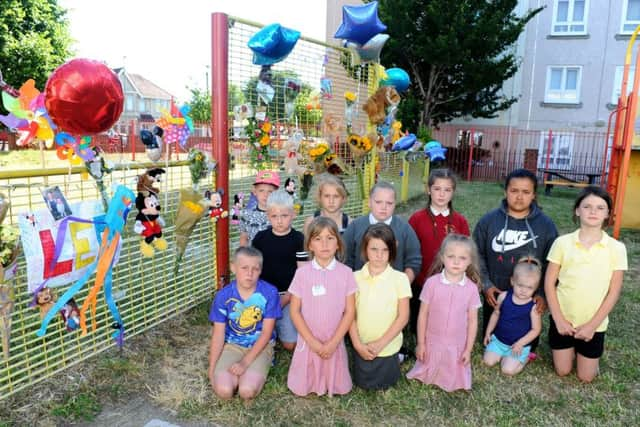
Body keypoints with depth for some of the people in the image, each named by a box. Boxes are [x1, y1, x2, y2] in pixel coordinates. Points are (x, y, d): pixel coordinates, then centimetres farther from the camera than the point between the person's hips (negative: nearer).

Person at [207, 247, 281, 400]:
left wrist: (245, 362, -18)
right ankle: (240, 373, 10)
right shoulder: (223, 295, -12)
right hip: (232, 345, 2)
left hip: (260, 346, -1)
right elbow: (218, 334, -5)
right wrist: (212, 369, -6)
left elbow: (266, 333, -13)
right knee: (223, 391, -21)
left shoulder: (270, 293, -18)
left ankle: (254, 373, 9)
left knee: (247, 391, -23)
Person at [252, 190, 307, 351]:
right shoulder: (260, 238, 1)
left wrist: (287, 297, -11)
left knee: (290, 343, -5)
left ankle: (277, 325, 26)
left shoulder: (298, 239, -6)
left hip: (289, 296, -2)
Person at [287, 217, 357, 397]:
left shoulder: (345, 272, -8)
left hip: (335, 342, 0)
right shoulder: (302, 272, -9)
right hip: (308, 341, 0)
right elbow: (295, 311, -6)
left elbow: (350, 311, -6)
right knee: (301, 389, 6)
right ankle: (309, 384, 36)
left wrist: (333, 342, -11)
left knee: (339, 388, 6)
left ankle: (332, 386, 36)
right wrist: (313, 342, -11)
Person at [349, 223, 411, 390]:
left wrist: (380, 343, -15)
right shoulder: (355, 278, -9)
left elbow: (403, 317, -12)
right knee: (363, 384, 18)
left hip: (388, 347, -2)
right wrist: (357, 344, -12)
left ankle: (395, 361, 38)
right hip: (362, 347, 2)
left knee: (384, 385, 14)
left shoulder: (400, 279, -14)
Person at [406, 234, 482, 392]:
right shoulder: (432, 283, -16)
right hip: (432, 343, 0)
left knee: (453, 379, 16)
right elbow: (423, 315, -7)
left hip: (457, 346, 1)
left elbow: (473, 321, -2)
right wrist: (421, 343, -4)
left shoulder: (471, 288, -11)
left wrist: (468, 349, -1)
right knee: (427, 375, 18)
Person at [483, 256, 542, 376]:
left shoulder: (534, 306, -19)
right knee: (488, 361, -4)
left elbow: (536, 329, -12)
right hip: (498, 339, 4)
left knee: (508, 370, -12)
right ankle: (505, 355, 22)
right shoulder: (504, 296, -9)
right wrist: (488, 332, 8)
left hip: (519, 344, -4)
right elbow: (496, 314, 6)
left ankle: (525, 358, 14)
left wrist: (520, 343, -19)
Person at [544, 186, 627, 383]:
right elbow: (549, 283, -5)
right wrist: (559, 319, -10)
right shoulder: (562, 242, -10)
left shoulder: (616, 248, -10)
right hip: (563, 320, 0)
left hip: (594, 324, 0)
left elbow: (614, 292, -8)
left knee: (586, 377, 13)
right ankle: (570, 349, 42)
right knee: (562, 371, 14)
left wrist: (592, 325, -10)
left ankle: (584, 352, 40)